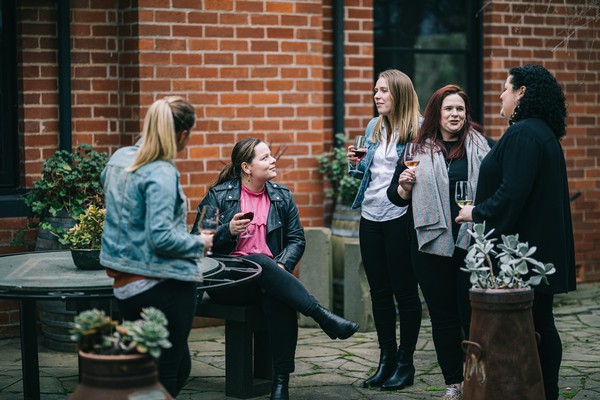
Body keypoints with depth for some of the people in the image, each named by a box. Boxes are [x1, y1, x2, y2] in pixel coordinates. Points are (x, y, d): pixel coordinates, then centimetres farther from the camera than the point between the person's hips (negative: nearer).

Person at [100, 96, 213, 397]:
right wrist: (199, 244, -7)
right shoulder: (161, 174, -18)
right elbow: (161, 237, -22)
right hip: (165, 286, -9)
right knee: (166, 375, 1)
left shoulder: (119, 158, 7)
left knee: (180, 366, 19)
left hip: (126, 286, 9)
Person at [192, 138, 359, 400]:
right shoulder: (218, 196, 3)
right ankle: (324, 317, -38)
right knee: (261, 262, -37)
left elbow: (296, 239, 9)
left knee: (280, 300, -34)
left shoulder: (282, 196, 13)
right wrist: (228, 231, -18)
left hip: (268, 276, 2)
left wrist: (281, 266, -10)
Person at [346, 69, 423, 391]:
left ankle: (405, 364, 11)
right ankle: (387, 359, 21)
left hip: (400, 217, -7)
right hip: (371, 216, 7)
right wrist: (355, 164, 0)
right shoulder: (374, 127, 13)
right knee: (379, 291, 11)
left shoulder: (417, 129, -7)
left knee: (404, 291, 2)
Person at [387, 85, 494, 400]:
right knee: (443, 316, 8)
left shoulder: (482, 146, 3)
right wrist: (404, 185, -9)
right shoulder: (418, 150, 8)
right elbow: (396, 197, 12)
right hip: (432, 245, 2)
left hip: (472, 244, -2)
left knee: (472, 314, 2)